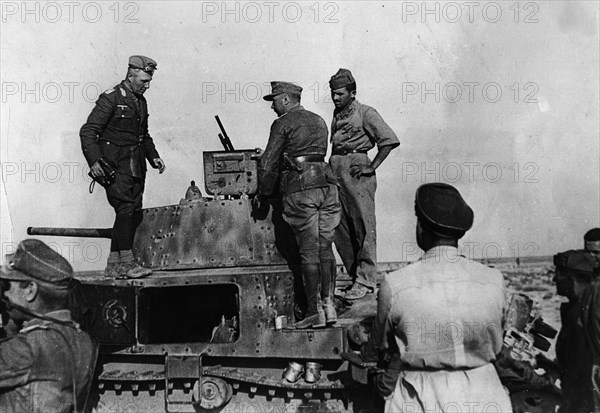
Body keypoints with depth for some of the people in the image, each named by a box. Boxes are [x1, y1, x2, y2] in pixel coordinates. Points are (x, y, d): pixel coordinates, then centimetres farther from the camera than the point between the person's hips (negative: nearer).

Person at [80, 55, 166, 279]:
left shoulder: (141, 101, 15)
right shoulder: (111, 98, -9)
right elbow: (88, 131, -12)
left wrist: (153, 156, 15)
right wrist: (94, 160, -22)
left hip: (135, 166, 8)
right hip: (115, 165, -8)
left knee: (134, 213, 5)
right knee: (125, 208, -16)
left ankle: (113, 265, 12)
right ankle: (127, 262, -12)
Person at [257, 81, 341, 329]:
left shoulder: (283, 124, 0)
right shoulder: (319, 121, 22)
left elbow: (269, 163, -1)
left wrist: (263, 193, 10)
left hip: (301, 188, -6)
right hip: (327, 184, 6)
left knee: (309, 251, -5)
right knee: (325, 247, 8)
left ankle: (314, 312, -2)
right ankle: (328, 305, 8)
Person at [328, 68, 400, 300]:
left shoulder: (365, 113, -4)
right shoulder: (337, 115, 18)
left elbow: (390, 140, -11)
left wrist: (372, 167, -12)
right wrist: (331, 169, 14)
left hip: (357, 172, -8)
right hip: (336, 173, 8)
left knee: (363, 228, -4)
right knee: (340, 230, 8)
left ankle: (365, 281, 0)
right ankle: (354, 275, 18)